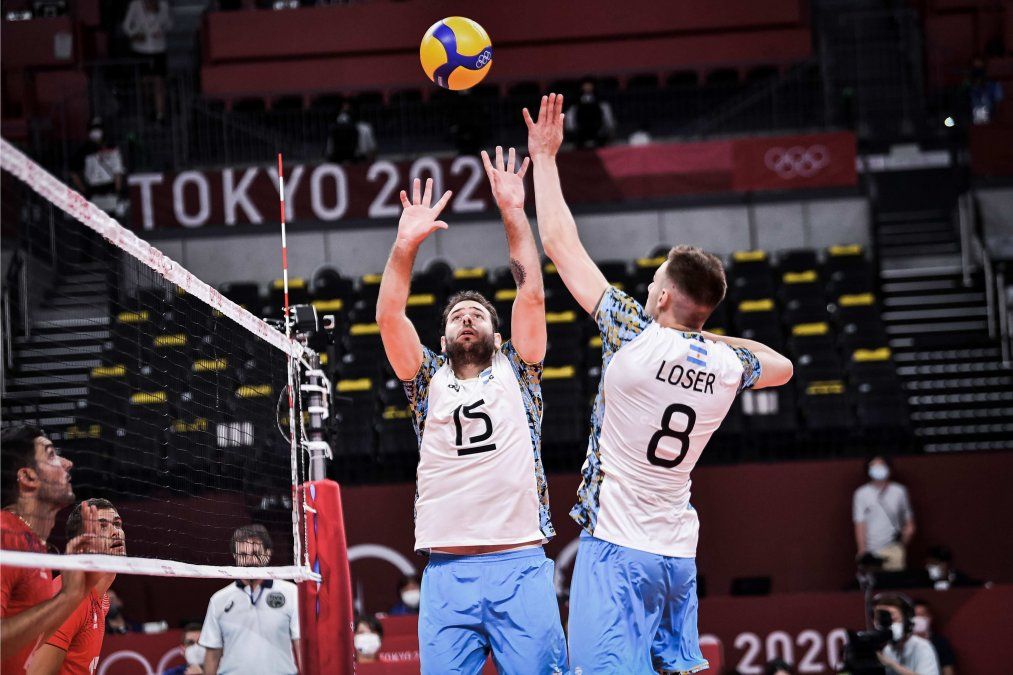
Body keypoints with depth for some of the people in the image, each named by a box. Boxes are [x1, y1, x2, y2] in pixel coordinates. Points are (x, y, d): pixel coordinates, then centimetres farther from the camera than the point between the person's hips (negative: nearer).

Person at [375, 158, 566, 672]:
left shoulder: (515, 373, 14)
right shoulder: (429, 380, 16)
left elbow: (531, 297, 4)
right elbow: (389, 318, 3)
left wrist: (513, 214, -1)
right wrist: (406, 245, -6)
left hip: (521, 566, -1)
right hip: (448, 570, 1)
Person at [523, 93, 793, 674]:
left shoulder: (637, 338, -12)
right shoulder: (728, 364, 3)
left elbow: (562, 246, -6)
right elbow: (783, 367, 29)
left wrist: (545, 157, 3)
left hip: (617, 547, -6)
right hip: (679, 553, 6)